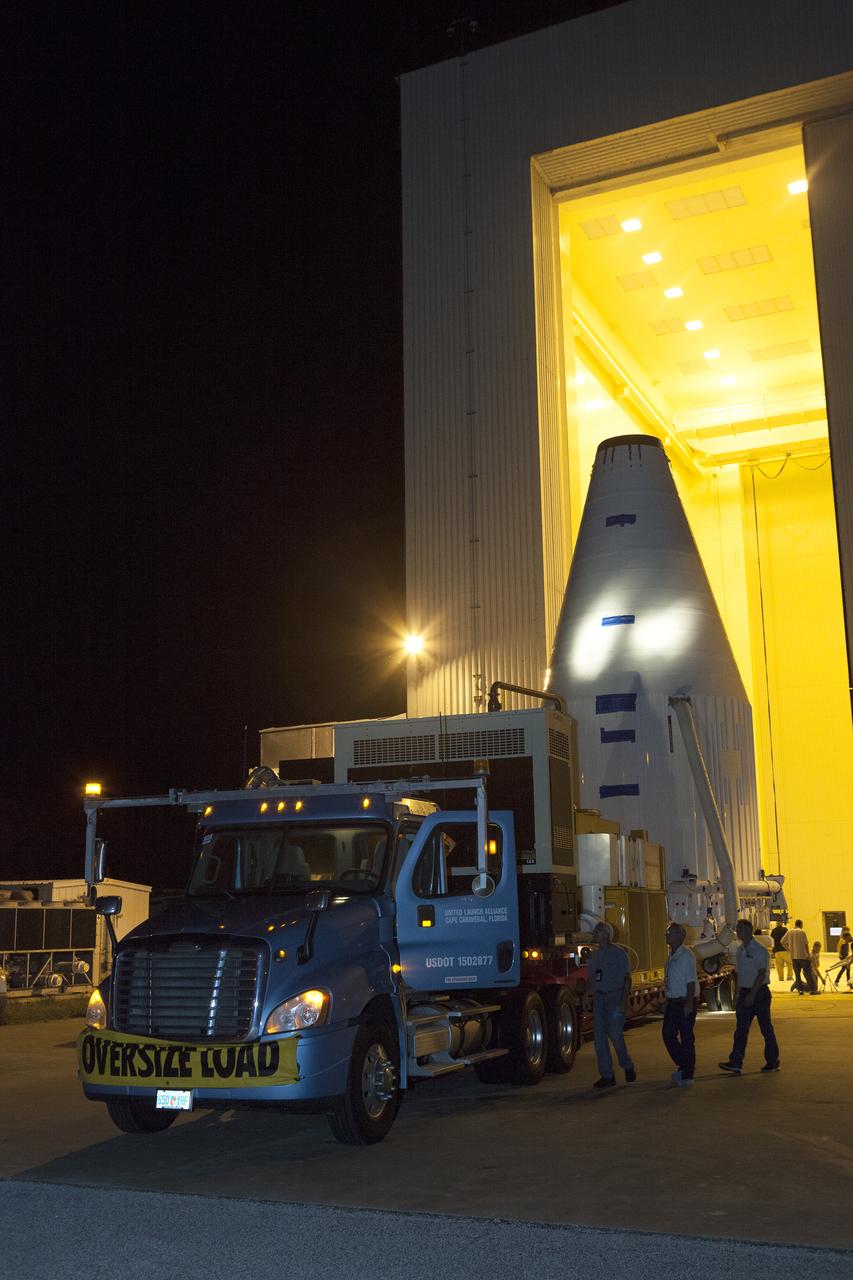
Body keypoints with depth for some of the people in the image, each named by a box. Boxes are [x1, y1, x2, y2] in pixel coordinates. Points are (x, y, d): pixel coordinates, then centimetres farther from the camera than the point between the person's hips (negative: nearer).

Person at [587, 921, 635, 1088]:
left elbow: (627, 978, -7)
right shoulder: (594, 956, 13)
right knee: (599, 1037, 1)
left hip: (615, 996, -6)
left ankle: (627, 1066, 15)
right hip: (599, 997, 6)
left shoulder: (618, 953, -5)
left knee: (614, 1034, -10)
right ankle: (607, 1076, 7)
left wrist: (624, 1001, -15)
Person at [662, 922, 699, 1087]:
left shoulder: (686, 956, -15)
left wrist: (689, 1003, -21)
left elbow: (691, 982, -18)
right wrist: (667, 1001, 18)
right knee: (668, 1035, 9)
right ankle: (683, 1067, 25)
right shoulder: (670, 956, 12)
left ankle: (687, 1075, 9)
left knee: (686, 1038, 0)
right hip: (673, 1002, 8)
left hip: (686, 1003, -8)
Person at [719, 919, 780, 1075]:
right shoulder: (740, 951, 11)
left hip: (760, 992, -7)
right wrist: (739, 994, 12)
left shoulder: (759, 950, -12)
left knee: (766, 1028, 3)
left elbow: (761, 974, -17)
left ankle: (772, 1061, 14)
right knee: (741, 1028, 1)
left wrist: (752, 994, -21)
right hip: (745, 992, 7)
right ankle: (736, 1063, -2)